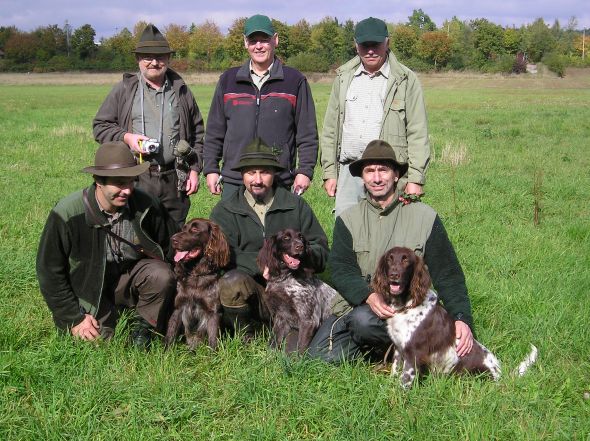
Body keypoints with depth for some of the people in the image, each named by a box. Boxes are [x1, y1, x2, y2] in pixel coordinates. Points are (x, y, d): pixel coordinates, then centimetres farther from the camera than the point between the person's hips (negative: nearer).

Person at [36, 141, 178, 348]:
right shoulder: (67, 214, -22)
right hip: (91, 289, -1)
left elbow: (171, 244, 6)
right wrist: (74, 318, -12)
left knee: (162, 275, -27)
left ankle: (144, 324, -1)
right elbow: (50, 270, -13)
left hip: (131, 275, 1)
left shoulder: (146, 205, -15)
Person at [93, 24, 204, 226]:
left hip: (174, 180, 2)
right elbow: (100, 125, 8)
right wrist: (126, 137, -10)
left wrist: (194, 169, 8)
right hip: (135, 180, -2)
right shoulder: (123, 90, 6)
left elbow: (197, 132, 15)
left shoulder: (181, 91, 13)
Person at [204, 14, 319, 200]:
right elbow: (215, 131, 14)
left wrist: (305, 171, -3)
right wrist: (211, 169, 8)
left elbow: (307, 133, 4)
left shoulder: (295, 81, 5)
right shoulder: (228, 80, 11)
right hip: (234, 182, 2)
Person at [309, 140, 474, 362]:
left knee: (364, 319, -34)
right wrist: (368, 296, -24)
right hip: (357, 302, 3)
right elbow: (340, 269, -3)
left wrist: (462, 319, -14)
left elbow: (448, 275, 2)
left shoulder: (425, 217, 4)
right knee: (320, 355, -17)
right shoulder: (347, 220, 8)